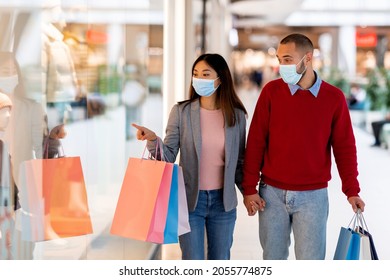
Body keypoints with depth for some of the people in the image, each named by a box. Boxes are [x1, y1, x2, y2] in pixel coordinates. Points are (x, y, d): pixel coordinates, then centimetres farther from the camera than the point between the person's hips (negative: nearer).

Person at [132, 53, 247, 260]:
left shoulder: (237, 115, 0)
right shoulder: (181, 112, -5)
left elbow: (239, 162, 8)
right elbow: (169, 156, -7)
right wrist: (153, 140, -25)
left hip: (223, 201, 2)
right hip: (190, 199, -2)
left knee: (220, 262, 13)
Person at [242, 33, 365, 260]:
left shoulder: (334, 97, -2)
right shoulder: (271, 91, -1)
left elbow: (344, 147, 2)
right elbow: (256, 142, 0)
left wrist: (352, 190, -5)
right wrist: (249, 188, -3)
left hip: (313, 196, -1)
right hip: (272, 193, 1)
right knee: (273, 259, 10)